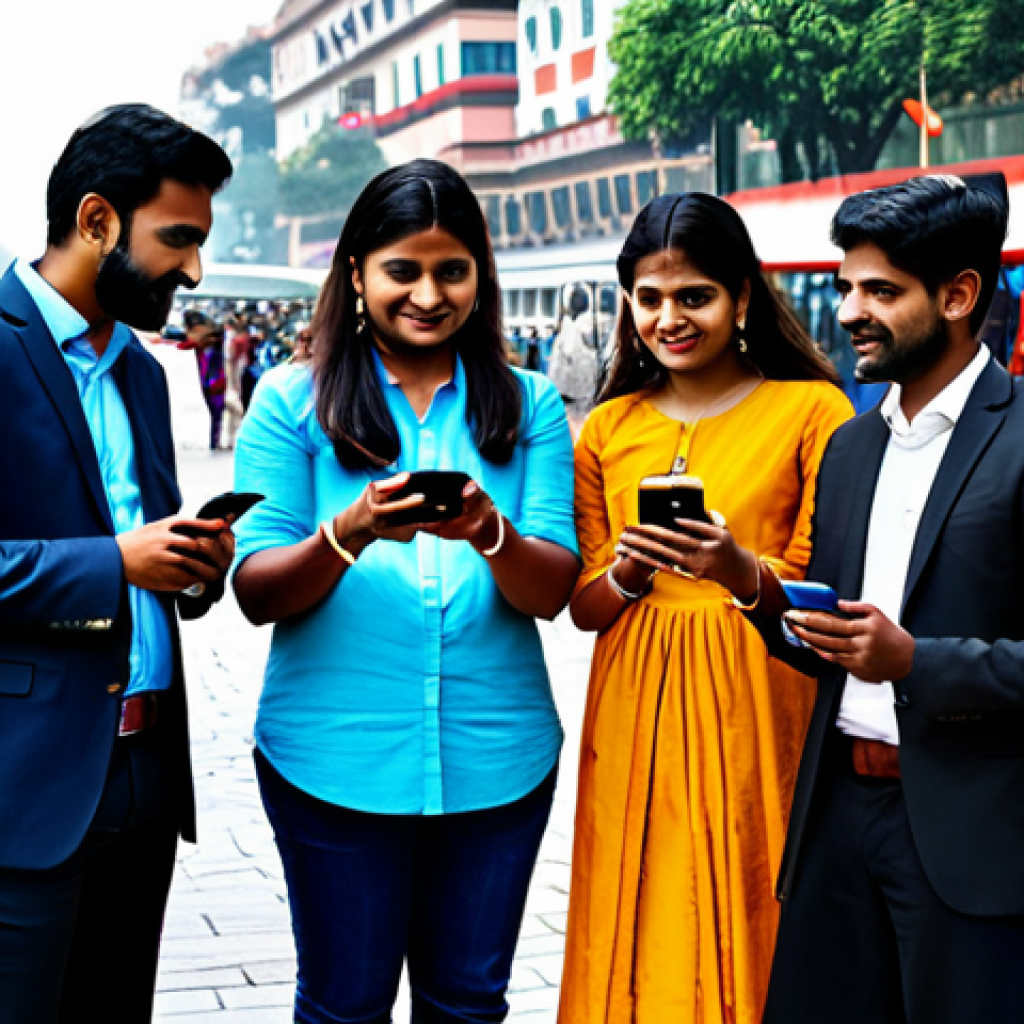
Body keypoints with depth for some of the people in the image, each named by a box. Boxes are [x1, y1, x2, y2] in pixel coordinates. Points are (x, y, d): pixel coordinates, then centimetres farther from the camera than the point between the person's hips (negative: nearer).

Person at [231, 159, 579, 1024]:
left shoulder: (529, 405, 6)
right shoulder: (293, 400, 1)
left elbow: (552, 592, -1)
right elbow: (256, 594, -4)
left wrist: (489, 533, -22)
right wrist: (349, 533, -23)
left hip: (496, 756, 2)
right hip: (335, 753, -1)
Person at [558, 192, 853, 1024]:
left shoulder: (811, 410, -1)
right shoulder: (608, 430, 9)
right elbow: (584, 609, 11)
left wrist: (744, 574, -22)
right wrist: (627, 574, -10)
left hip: (755, 719, -3)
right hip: (636, 718, 3)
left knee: (746, 943, 3)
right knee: (637, 953, 7)